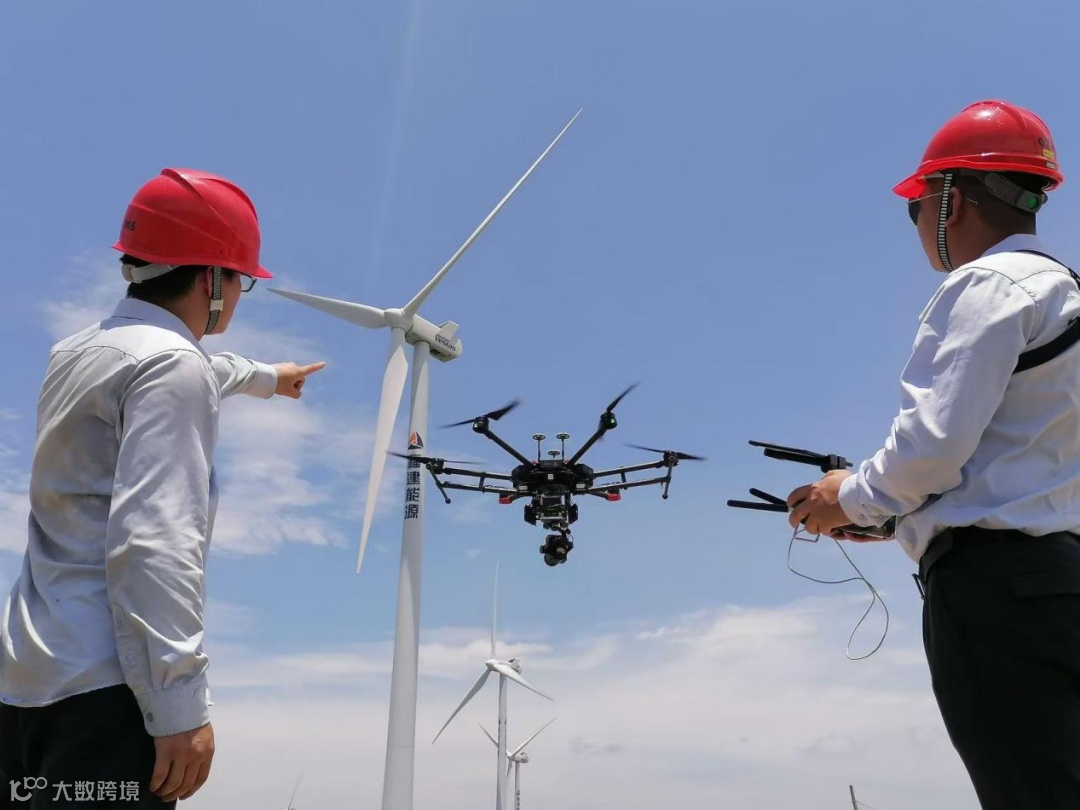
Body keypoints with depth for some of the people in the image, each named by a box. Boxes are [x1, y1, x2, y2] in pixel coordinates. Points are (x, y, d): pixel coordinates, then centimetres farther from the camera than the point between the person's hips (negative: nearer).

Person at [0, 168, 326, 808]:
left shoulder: (77, 354, 16)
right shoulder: (170, 362, -13)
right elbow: (151, 540, -23)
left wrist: (267, 376, 56)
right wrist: (180, 704, -22)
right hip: (107, 689, -9)